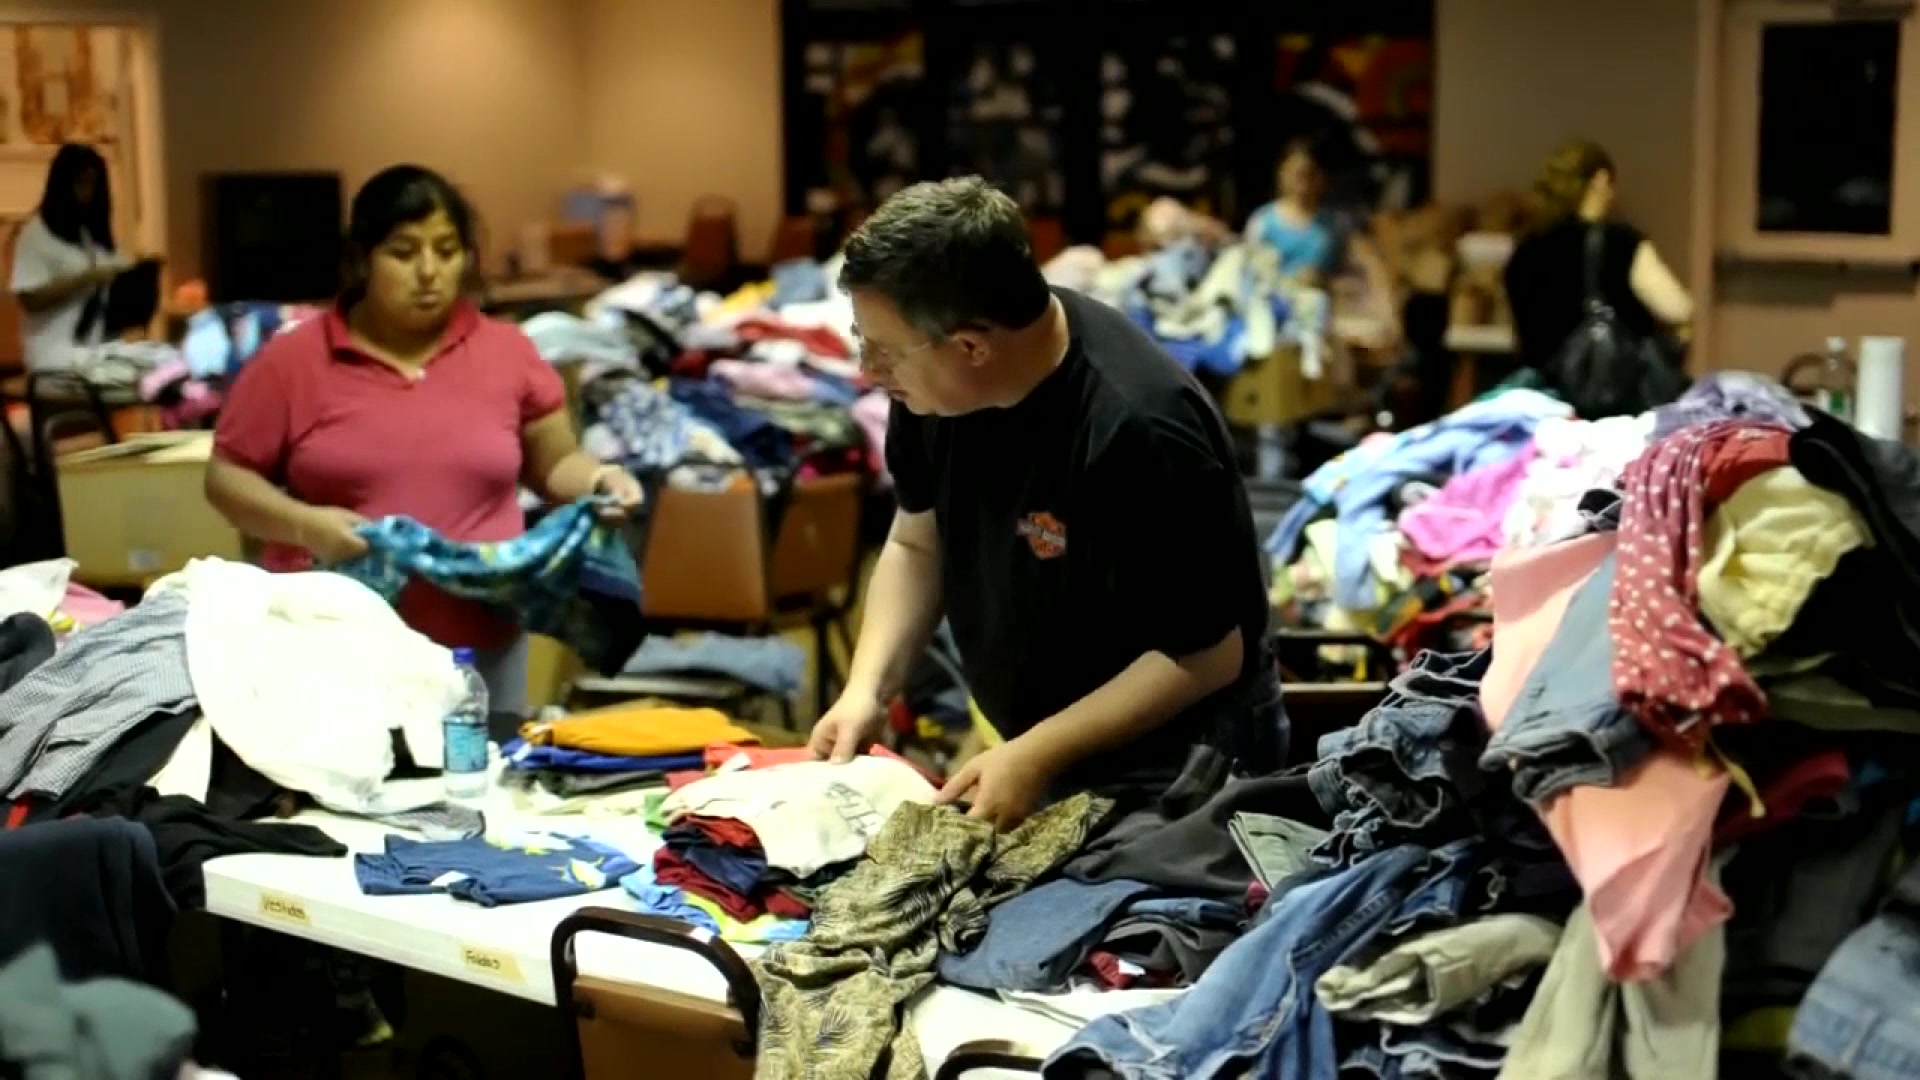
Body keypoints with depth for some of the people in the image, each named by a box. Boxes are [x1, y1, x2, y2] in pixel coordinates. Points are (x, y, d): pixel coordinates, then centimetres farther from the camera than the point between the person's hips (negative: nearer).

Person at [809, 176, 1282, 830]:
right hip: (1043, 752, 7)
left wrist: (1038, 752, -26)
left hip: (1176, 769, -7)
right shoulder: (935, 385, -11)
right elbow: (917, 544, 5)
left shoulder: (1140, 434, -32)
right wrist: (866, 689, -9)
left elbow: (1208, 654, -24)